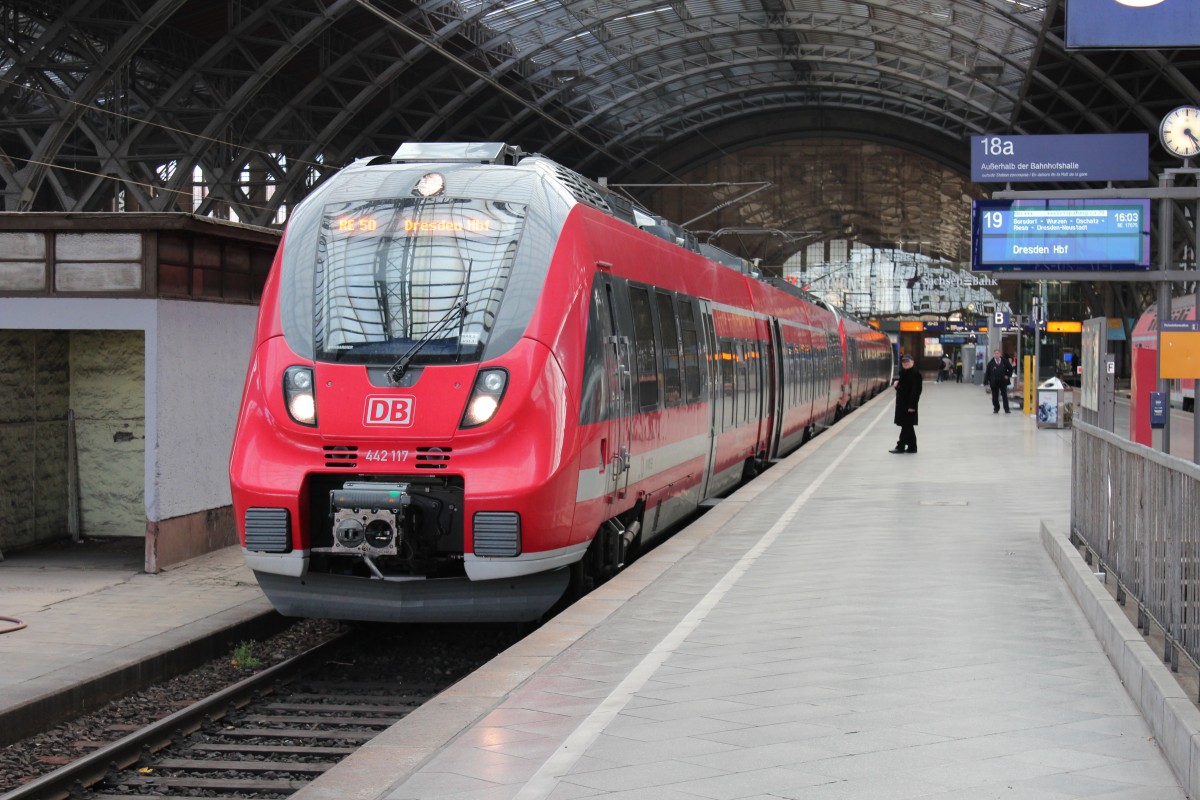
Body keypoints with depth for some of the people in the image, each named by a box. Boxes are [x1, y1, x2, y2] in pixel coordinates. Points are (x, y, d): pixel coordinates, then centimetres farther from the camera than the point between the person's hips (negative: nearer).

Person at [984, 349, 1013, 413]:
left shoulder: (1005, 361, 1)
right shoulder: (991, 363, -3)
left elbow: (1010, 368, 13)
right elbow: (987, 372, -1)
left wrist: (1008, 375, 2)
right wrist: (986, 381, -7)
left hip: (1003, 381, 0)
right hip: (994, 382, 0)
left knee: (1005, 396, -1)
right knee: (995, 396, 6)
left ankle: (1006, 409, 2)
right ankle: (996, 409, 17)